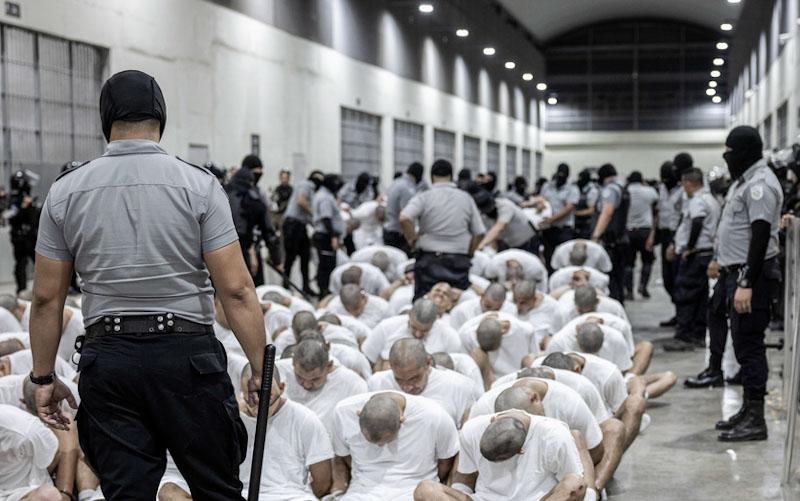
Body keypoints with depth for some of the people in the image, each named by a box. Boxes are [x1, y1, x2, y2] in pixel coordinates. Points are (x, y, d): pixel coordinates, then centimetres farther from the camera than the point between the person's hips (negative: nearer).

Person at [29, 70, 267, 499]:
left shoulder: (65, 191, 3)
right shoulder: (198, 185, -5)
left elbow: (46, 298, 5)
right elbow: (236, 290, -9)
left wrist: (44, 377, 14)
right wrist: (261, 368, -3)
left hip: (107, 358, 2)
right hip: (187, 353, -2)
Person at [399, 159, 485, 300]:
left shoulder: (423, 197, -4)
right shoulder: (466, 198, 4)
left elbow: (404, 218, -21)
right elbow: (479, 233, 4)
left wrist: (412, 239, -5)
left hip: (430, 259, -2)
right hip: (459, 261, 2)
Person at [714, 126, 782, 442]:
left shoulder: (760, 184, -15)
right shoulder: (746, 180, 18)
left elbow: (760, 236, -22)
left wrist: (747, 284, -25)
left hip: (752, 274, -11)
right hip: (738, 272, 11)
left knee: (749, 345, -9)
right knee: (744, 345, 14)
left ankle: (755, 421, -5)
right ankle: (748, 411, 22)